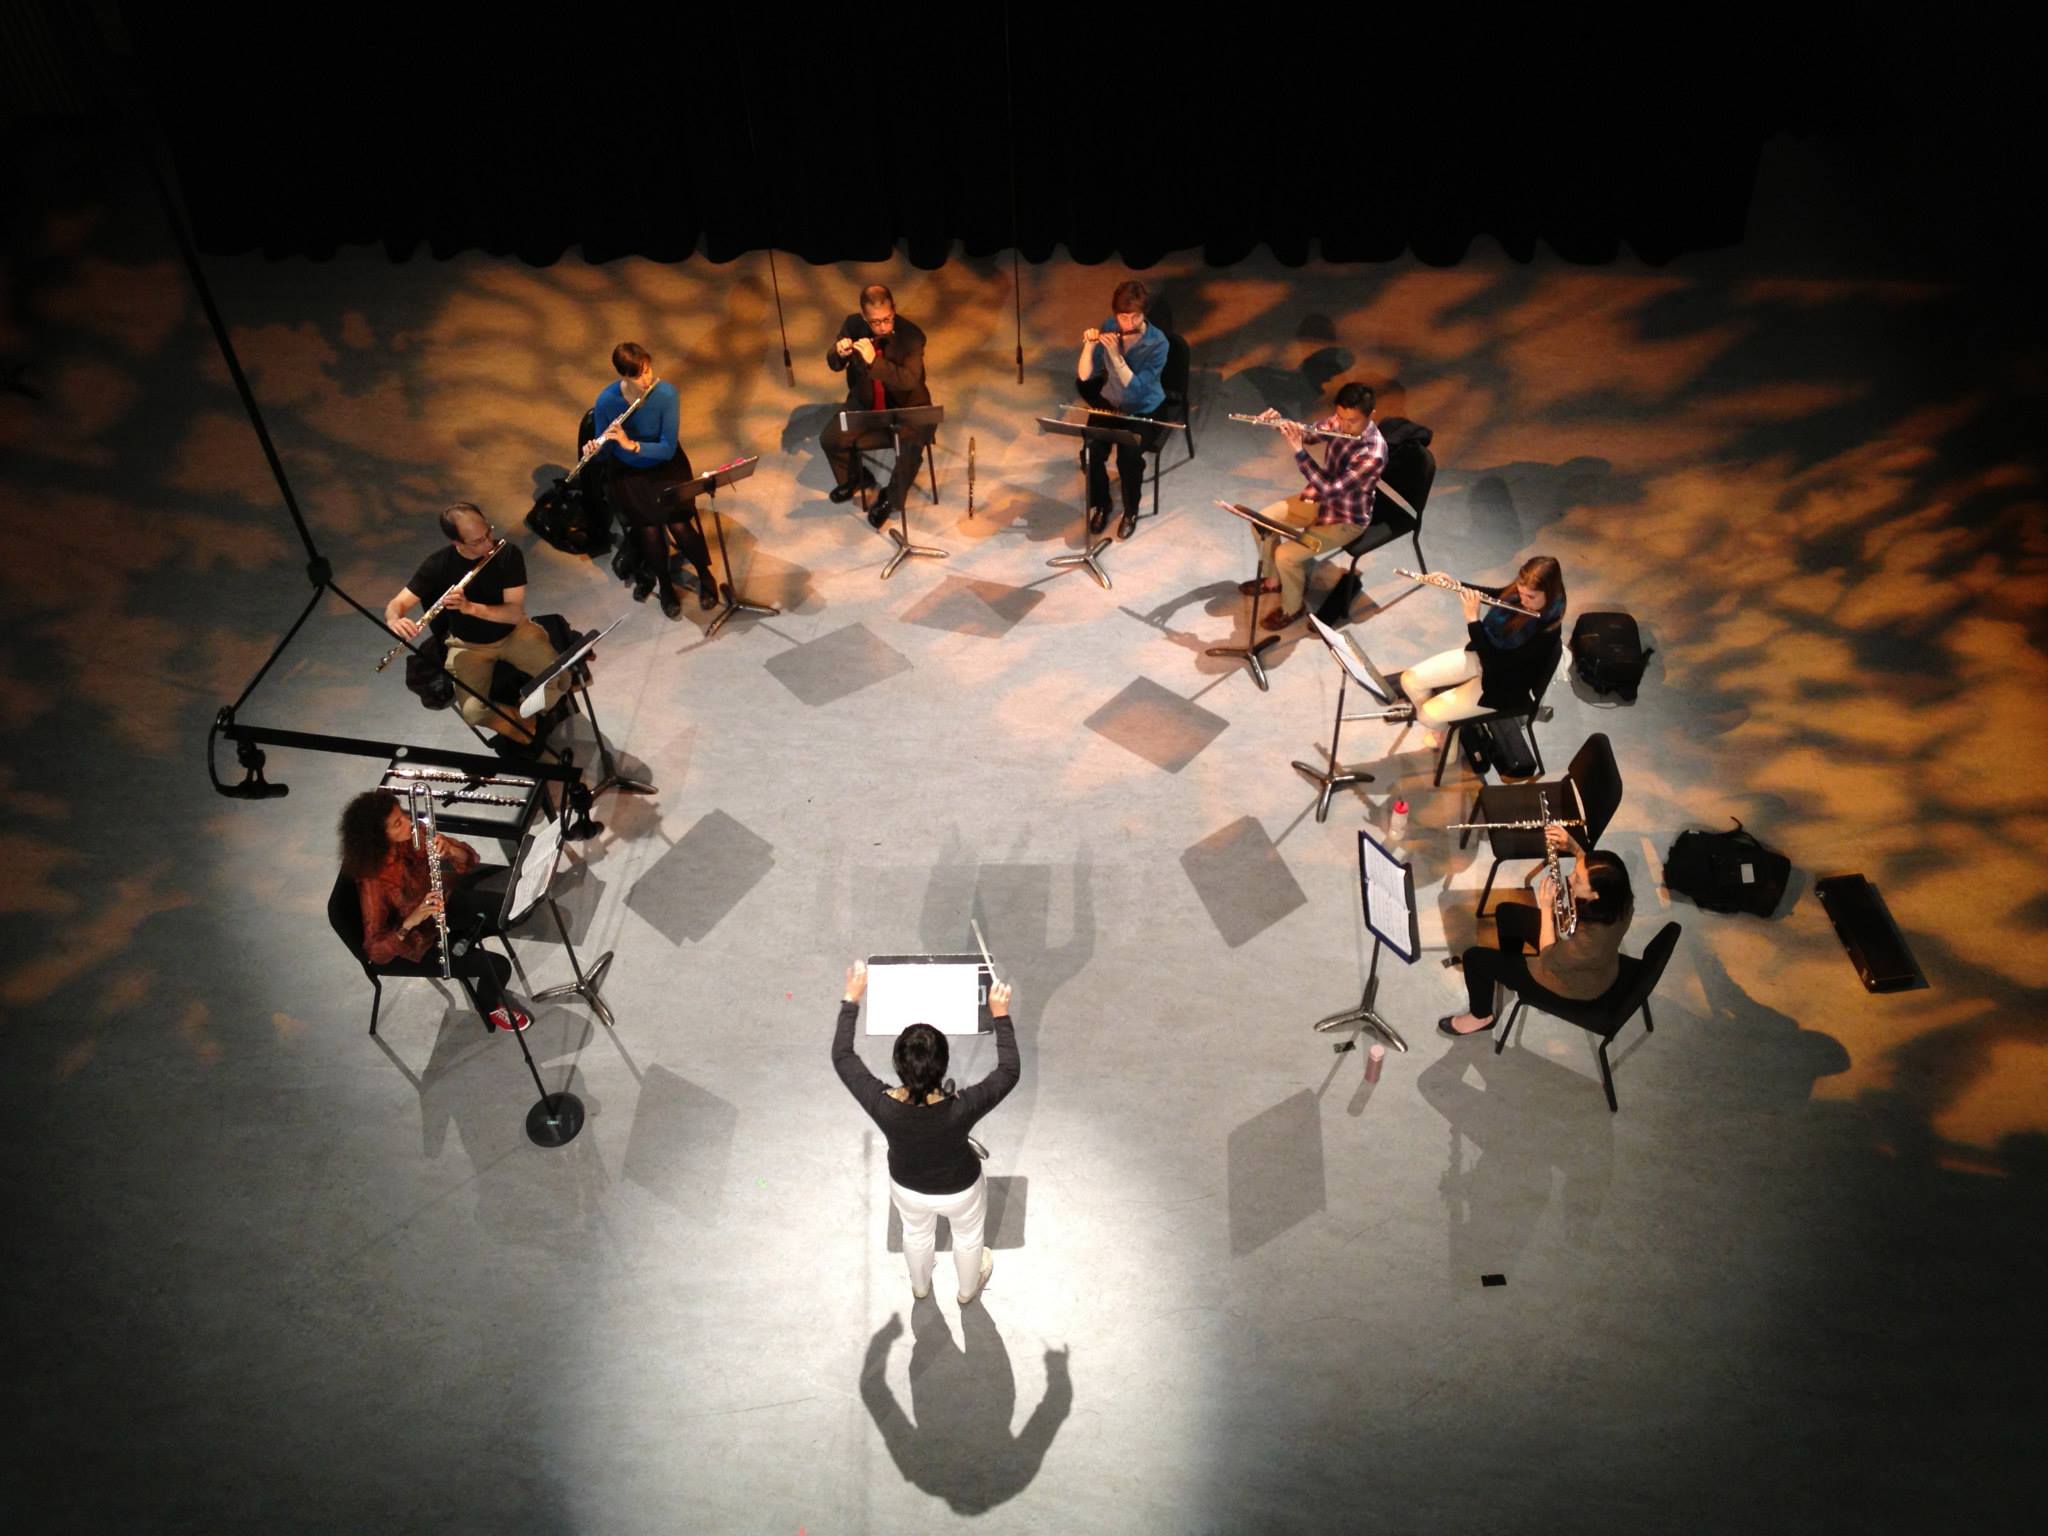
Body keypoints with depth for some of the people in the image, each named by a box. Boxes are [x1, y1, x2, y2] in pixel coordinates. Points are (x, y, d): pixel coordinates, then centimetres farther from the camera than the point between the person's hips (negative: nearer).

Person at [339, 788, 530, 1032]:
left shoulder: (413, 836, -19)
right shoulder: (372, 879, -33)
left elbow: (469, 861, -12)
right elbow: (375, 951, -31)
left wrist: (450, 850, -34)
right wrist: (411, 921, -46)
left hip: (441, 905, 6)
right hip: (410, 944, -6)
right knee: (497, 966, -14)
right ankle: (489, 1005, 22)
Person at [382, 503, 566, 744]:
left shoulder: (508, 553, -21)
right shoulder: (438, 564, -21)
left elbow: (516, 613, -24)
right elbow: (396, 604, -17)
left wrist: (470, 607, -40)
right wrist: (394, 620, -42)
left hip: (513, 632, 1)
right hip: (468, 645, -1)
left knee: (560, 679, -20)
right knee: (473, 712, -23)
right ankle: (517, 727, 8)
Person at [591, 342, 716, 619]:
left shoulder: (666, 393, -22)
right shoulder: (606, 401, -19)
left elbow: (668, 448, -21)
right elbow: (604, 453, -8)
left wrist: (632, 445, -35)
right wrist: (600, 446, -31)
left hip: (665, 465, 0)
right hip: (627, 472, 0)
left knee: (679, 524, -16)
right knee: (650, 530, -15)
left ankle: (704, 573, 14)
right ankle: (665, 584, 14)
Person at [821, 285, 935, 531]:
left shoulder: (912, 335, -23)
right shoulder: (852, 325, -11)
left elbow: (910, 381, -33)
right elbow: (834, 365, -2)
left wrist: (874, 361, -43)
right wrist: (839, 353, -27)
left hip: (906, 407, -4)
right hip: (865, 403, 4)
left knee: (911, 448, -28)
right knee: (829, 439, -13)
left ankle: (890, 498, 1)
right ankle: (856, 478, 19)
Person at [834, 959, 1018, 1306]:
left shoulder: (882, 1105, -37)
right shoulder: (960, 1110, -42)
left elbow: (841, 1057, -22)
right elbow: (1009, 1072, -28)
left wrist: (851, 1000, -17)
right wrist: (1001, 1016, -26)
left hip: (907, 1188, 2)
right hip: (959, 1190, -2)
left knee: (916, 1234, 36)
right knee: (968, 1235, 33)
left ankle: (920, 1287, 65)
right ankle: (968, 1290, 62)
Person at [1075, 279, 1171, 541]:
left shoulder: (1157, 343, -21)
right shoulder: (1108, 328, -10)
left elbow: (1135, 388, -28)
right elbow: (1083, 376, -12)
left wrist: (1115, 354, -36)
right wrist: (1089, 346, -30)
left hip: (1145, 411, -3)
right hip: (1110, 404, 3)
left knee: (1128, 457, -29)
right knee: (1092, 451, -23)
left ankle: (1131, 511, 0)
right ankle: (1101, 504, 4)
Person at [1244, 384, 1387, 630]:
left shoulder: (1373, 454, -36)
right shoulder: (1339, 420, -13)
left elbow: (1329, 488, -39)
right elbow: (1308, 434, 5)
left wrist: (1299, 451, -40)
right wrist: (1280, 423, -15)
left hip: (1346, 519, -8)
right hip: (1320, 498, 8)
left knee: (1286, 555, -18)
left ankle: (1293, 608, 10)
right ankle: (1272, 579, 27)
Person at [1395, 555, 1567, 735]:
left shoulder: (1546, 632, -33)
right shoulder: (1518, 593, -14)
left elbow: (1494, 663, -33)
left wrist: (1472, 619, -32)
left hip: (1504, 685, -7)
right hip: (1484, 656, 7)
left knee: (1429, 714, -14)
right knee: (1410, 680, -2)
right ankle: (1441, 726, 23)